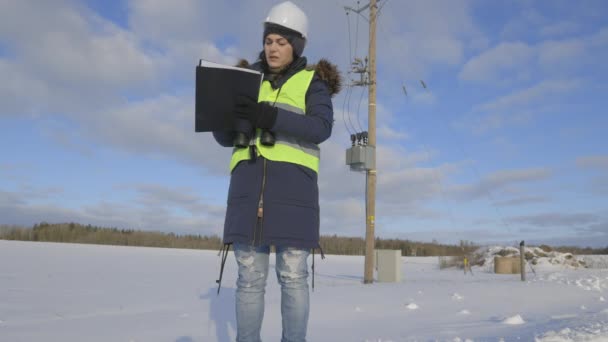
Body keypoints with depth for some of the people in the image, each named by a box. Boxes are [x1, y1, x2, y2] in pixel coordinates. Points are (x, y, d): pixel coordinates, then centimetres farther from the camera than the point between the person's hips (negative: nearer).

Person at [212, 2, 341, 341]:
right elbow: (226, 138, 16)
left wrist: (269, 116, -20)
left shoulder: (312, 82, 9)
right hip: (249, 182, 3)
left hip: (293, 182, -2)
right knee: (250, 276, 2)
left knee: (293, 276, -3)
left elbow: (321, 127, -8)